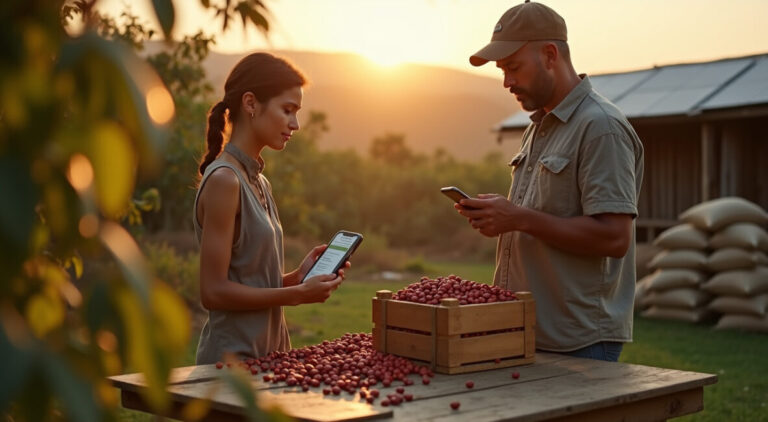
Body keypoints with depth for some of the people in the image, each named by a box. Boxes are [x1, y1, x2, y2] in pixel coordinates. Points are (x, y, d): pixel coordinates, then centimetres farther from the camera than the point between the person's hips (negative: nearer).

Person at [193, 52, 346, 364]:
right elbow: (213, 292, -17)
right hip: (234, 355, -8)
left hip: (265, 351, 8)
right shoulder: (223, 180, -14)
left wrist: (298, 276, 0)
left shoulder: (259, 183, 12)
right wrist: (297, 295, -16)